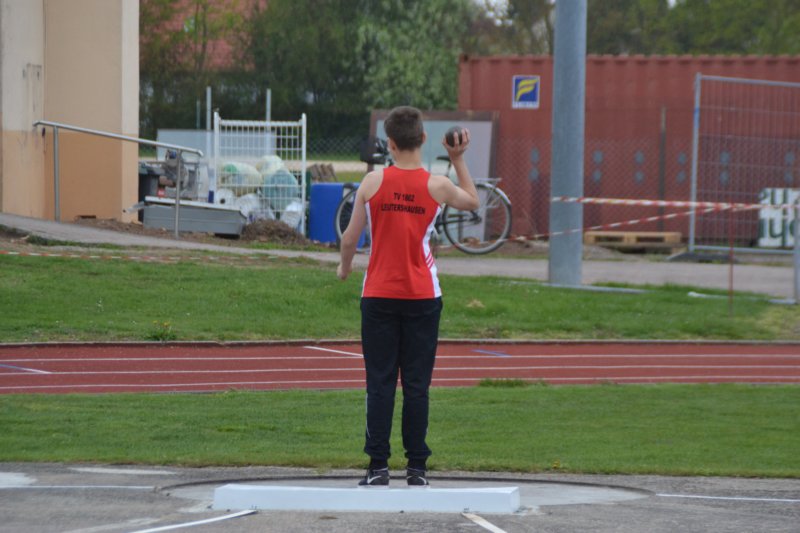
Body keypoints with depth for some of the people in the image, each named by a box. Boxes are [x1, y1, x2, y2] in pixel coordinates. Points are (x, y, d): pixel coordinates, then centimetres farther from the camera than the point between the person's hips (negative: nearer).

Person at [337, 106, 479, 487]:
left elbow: (350, 238, 1)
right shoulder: (437, 186, -4)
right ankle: (416, 467, 5)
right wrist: (458, 160, 22)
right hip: (422, 297, 0)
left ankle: (378, 468, -1)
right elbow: (473, 202, 18)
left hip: (379, 295, 0)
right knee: (417, 384, 5)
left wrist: (345, 267, 21)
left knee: (380, 384, 2)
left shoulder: (373, 182, -5)